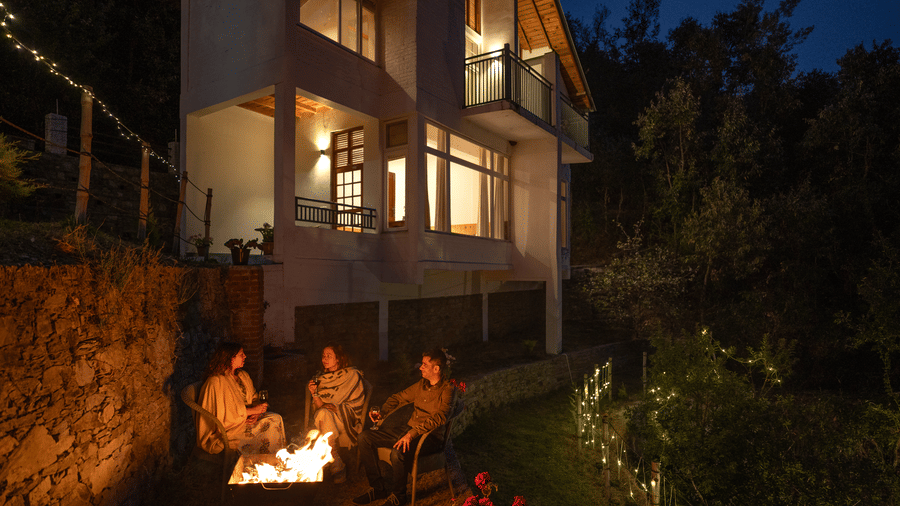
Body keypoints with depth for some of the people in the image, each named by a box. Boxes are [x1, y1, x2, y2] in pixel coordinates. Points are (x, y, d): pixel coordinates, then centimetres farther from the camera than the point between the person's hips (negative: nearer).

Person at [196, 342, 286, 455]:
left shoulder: (243, 375, 8)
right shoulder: (215, 382, -18)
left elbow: (254, 398, 14)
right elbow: (223, 414, -19)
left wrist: (256, 413, -8)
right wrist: (250, 411, -19)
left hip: (247, 417, 8)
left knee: (276, 419, -15)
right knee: (266, 427, -24)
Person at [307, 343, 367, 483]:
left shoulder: (352, 375, 2)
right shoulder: (321, 377, 14)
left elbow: (356, 405, -2)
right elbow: (319, 407, 7)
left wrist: (336, 408, -14)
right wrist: (314, 393, -10)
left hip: (345, 421, -3)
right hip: (326, 419, 4)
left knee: (324, 414, -31)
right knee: (322, 413, -30)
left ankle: (336, 466, -23)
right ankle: (337, 466, -26)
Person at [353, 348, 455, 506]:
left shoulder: (447, 389, -13)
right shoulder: (421, 385, 11)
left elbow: (439, 418, -27)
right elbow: (398, 398, 21)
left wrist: (412, 433, -35)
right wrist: (382, 412, 3)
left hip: (429, 436, -8)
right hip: (408, 429, 8)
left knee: (398, 453, -36)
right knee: (365, 437, -3)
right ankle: (379, 487, 6)